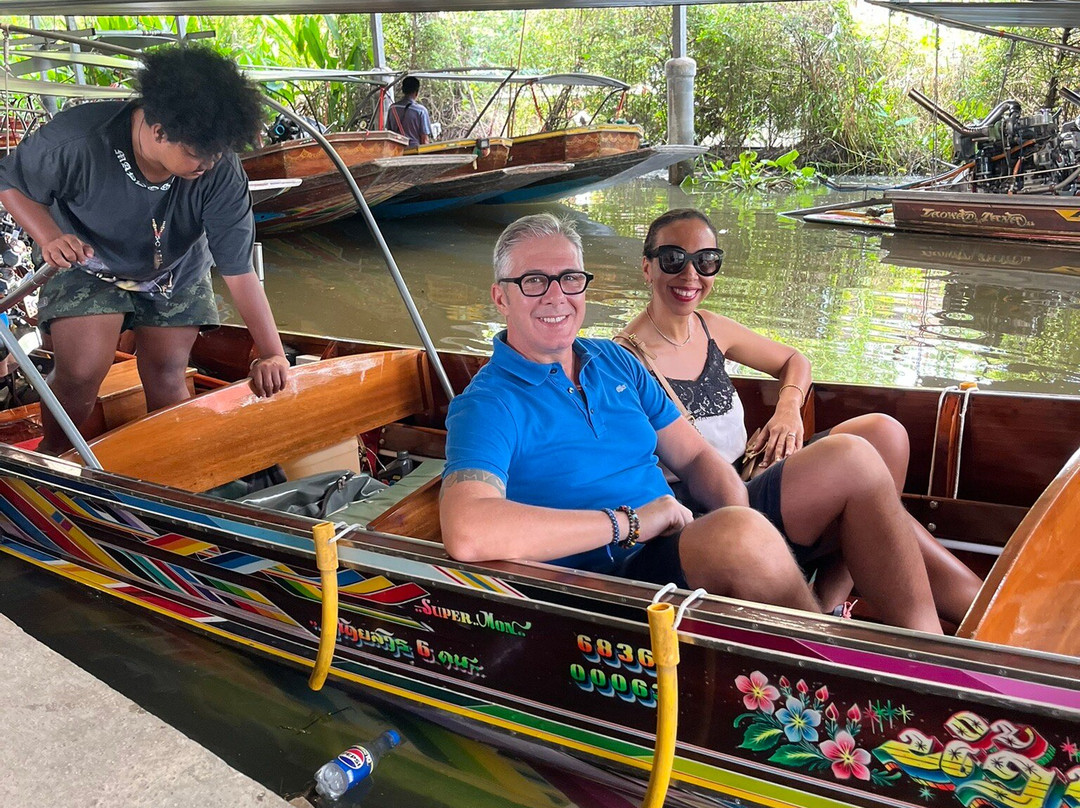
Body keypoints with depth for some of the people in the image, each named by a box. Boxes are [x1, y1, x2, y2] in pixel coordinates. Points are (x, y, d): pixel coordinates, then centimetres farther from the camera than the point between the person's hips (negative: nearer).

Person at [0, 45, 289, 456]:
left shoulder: (221, 170, -29)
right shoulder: (77, 141, -33)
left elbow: (239, 270, -27)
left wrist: (272, 355, -29)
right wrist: (50, 237, -31)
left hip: (176, 274, 2)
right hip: (90, 264, -1)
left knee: (166, 373, -2)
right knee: (81, 370, -15)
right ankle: (52, 454, 15)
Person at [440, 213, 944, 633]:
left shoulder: (614, 361, 14)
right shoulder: (488, 405, -9)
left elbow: (695, 457, 15)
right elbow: (466, 534, -28)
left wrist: (744, 523, -8)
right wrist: (629, 521, -23)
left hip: (689, 548, 8)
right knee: (737, 534, -38)